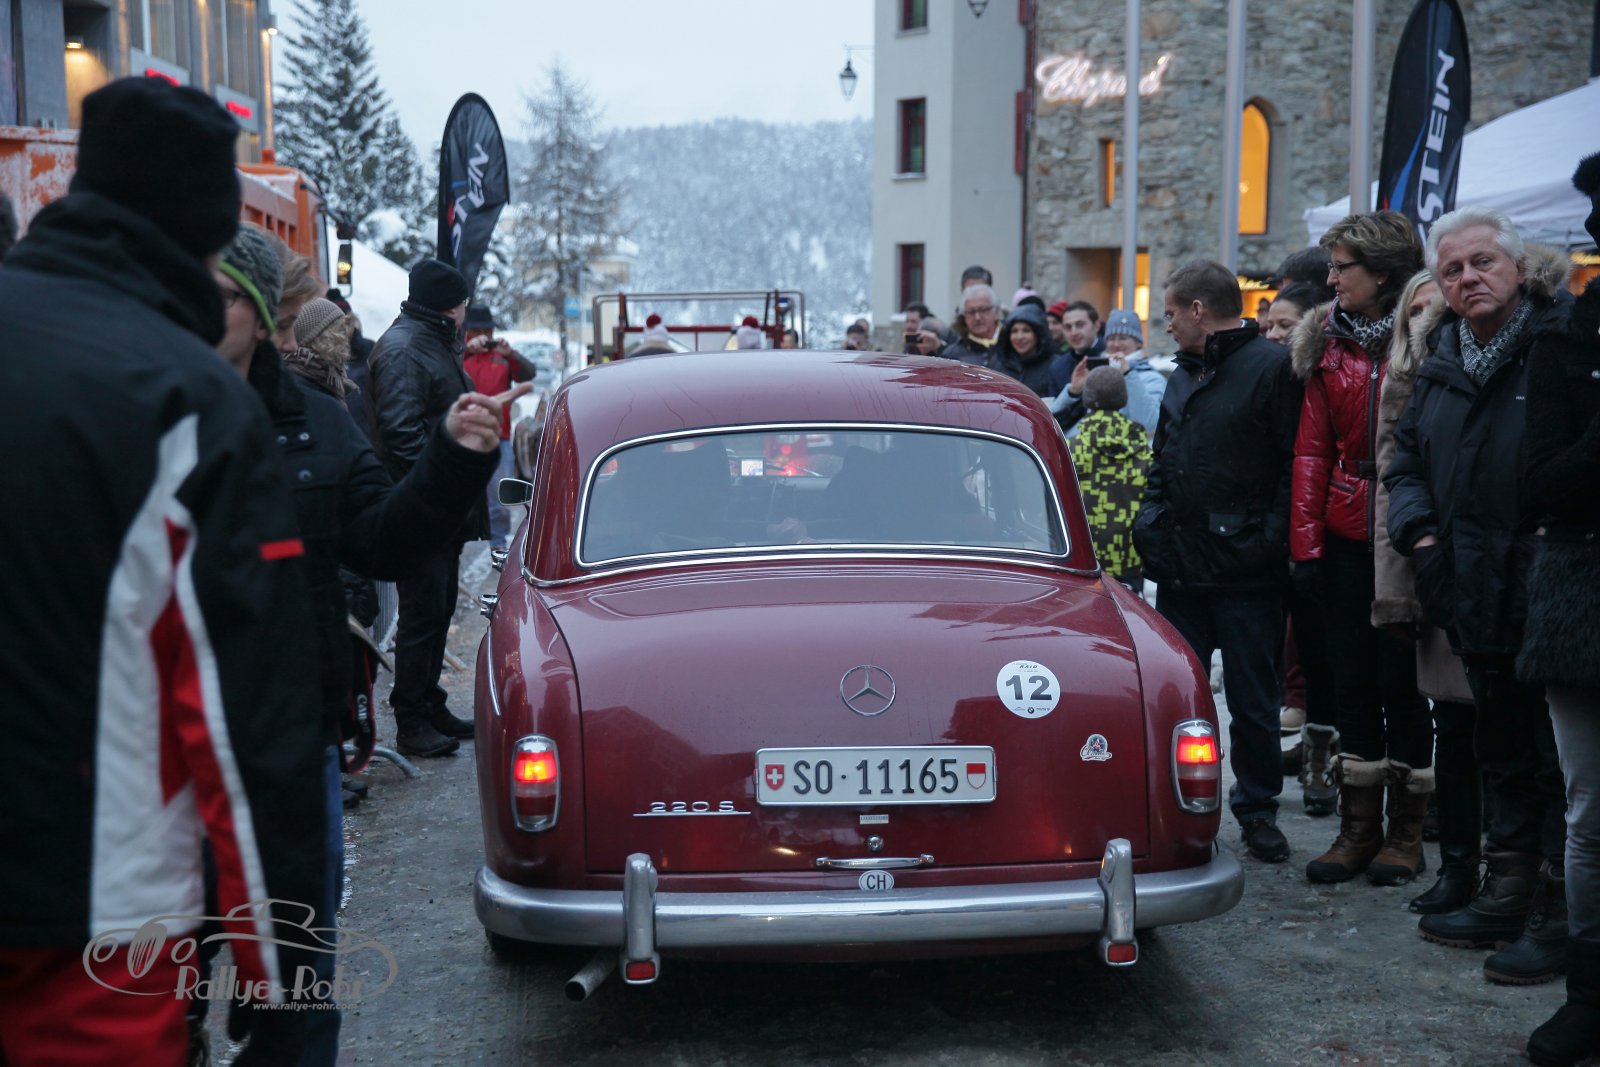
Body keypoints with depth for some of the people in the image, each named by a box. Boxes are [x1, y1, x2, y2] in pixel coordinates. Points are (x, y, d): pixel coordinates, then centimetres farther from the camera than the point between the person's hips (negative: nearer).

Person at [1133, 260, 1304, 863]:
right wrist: (1152, 520, 9)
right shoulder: (1184, 376, 17)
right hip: (1182, 565, 7)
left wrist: (1269, 539, -19)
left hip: (1245, 571, -7)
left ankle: (1257, 808, 20)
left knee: (1252, 701, 5)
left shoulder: (1272, 367, -8)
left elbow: (1295, 464, -14)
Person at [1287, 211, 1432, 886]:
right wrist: (1306, 542, 1)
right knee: (1351, 679, 9)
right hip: (1347, 538, 4)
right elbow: (1313, 450, 6)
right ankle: (1358, 830, 19)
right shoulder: (1328, 344, 7)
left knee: (1402, 680, 2)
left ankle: (1407, 833, 16)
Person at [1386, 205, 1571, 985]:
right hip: (1480, 599, 7)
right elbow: (1406, 460, 20)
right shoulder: (1443, 364, 12)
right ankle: (1506, 897, 31)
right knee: (1502, 755, 18)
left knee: (1560, 762, 1)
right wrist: (1420, 532, 5)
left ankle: (1560, 920, 12)